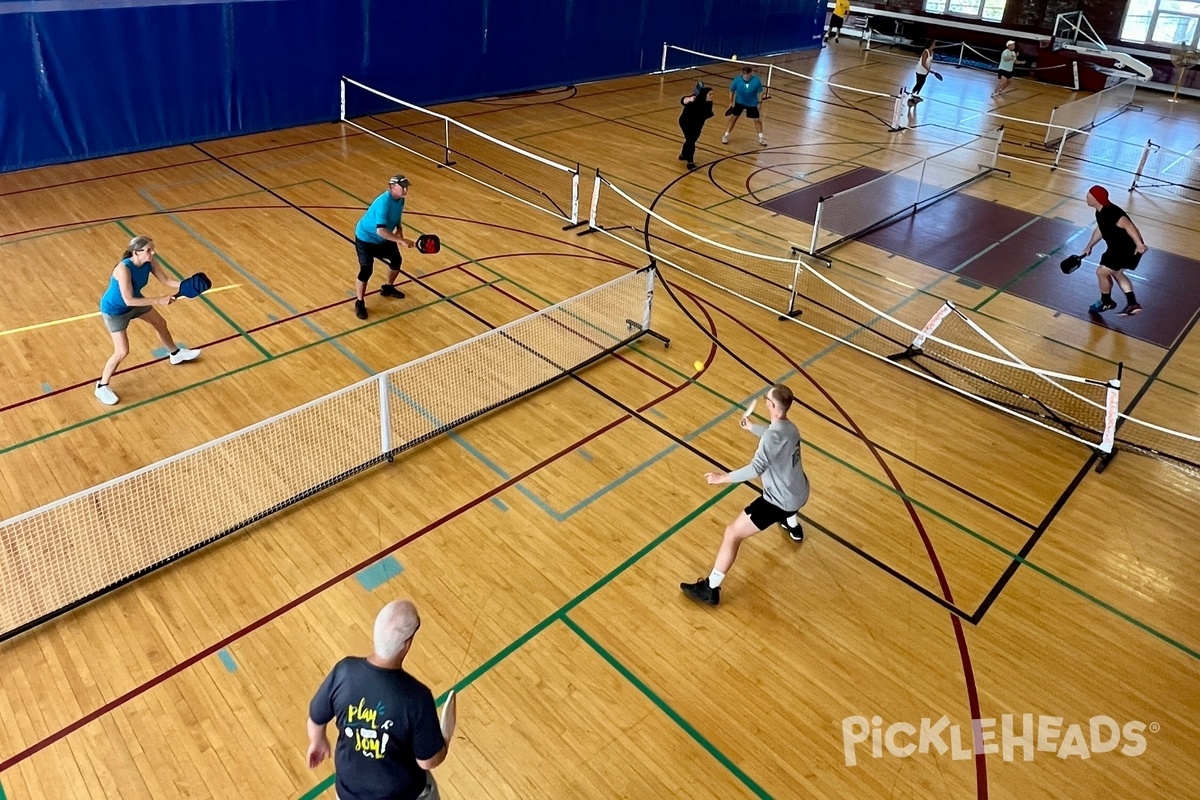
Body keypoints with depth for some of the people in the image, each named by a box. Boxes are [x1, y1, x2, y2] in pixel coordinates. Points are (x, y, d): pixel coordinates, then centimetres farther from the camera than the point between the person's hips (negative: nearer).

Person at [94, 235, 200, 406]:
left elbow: (166, 280, -11)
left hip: (135, 301, 8)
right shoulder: (124, 269, -39)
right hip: (114, 310, -8)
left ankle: (176, 354, 54)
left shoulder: (149, 262, -19)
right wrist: (158, 301, -42)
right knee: (122, 351, -8)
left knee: (161, 323, 25)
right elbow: (129, 300, -39)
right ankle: (102, 387, 12)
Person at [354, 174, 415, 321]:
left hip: (383, 238, 9)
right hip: (366, 238, -9)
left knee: (396, 261, 16)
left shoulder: (400, 199, -9)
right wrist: (402, 240, -46)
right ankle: (360, 303, 6)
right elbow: (381, 230, -44)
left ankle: (388, 288, 42)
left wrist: (398, 230, -5)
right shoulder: (383, 203, -35)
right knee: (366, 270, -13)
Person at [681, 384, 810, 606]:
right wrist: (752, 427, 43)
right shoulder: (790, 427, 4)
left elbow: (757, 468, -36)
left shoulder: (774, 434, -26)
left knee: (732, 533, -8)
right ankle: (794, 527, 74)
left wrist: (724, 477, -36)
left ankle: (710, 588, -4)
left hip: (781, 501, -9)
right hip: (799, 493, 10)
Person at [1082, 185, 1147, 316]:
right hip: (1120, 247, 11)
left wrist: (1139, 244, -43)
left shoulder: (1110, 213, -28)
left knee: (1101, 272, -1)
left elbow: (1128, 226, -36)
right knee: (1116, 272, 24)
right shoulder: (1101, 212, 5)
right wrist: (1089, 246, 29)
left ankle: (1106, 303, 22)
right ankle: (1132, 304, 27)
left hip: (1128, 249, -11)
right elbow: (1100, 230, 22)